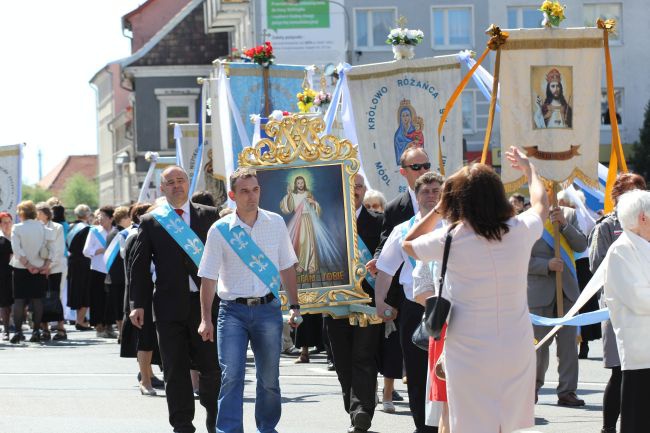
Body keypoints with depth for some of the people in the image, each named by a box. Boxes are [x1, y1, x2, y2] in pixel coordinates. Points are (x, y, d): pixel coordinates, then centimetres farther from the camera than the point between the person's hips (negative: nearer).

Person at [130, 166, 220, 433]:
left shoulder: (209, 215, 8)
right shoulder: (150, 222, 6)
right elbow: (139, 265, 5)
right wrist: (138, 304, -2)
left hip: (205, 301, 0)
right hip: (169, 305, 0)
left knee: (212, 366, 0)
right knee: (175, 369, 3)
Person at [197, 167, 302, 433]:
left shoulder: (276, 223, 5)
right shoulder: (220, 230, -2)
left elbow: (286, 267, 12)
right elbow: (209, 277, 1)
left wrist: (294, 305, 8)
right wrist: (206, 319, -3)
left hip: (268, 309, 2)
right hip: (233, 310, -2)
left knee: (269, 378, 8)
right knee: (231, 375, -12)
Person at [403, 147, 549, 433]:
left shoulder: (450, 240, -10)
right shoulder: (519, 231, -3)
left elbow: (408, 244, 12)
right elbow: (541, 204, 23)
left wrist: (439, 209, 12)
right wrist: (528, 168, 39)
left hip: (469, 354, -3)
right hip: (517, 351, 3)